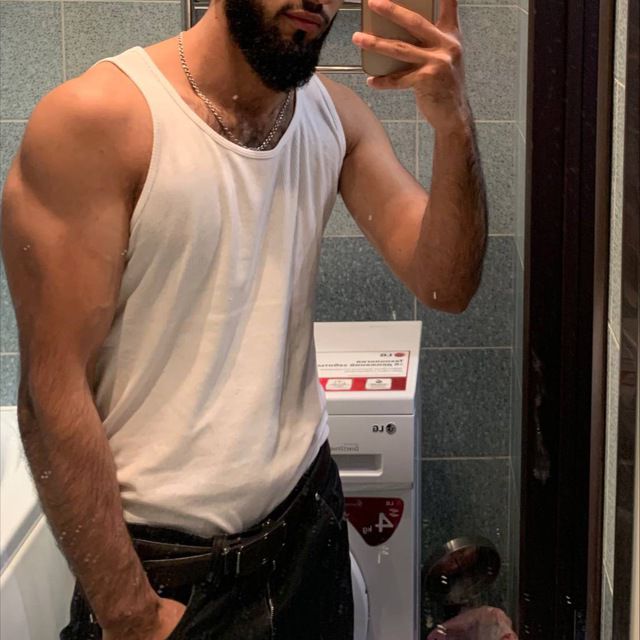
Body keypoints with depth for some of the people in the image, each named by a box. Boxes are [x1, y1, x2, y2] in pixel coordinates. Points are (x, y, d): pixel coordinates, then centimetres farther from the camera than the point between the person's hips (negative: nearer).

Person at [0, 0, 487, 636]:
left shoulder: (335, 114, 2)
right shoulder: (93, 118, -17)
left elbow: (445, 286, -4)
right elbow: (53, 391, -18)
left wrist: (452, 122, -20)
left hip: (307, 518, 6)